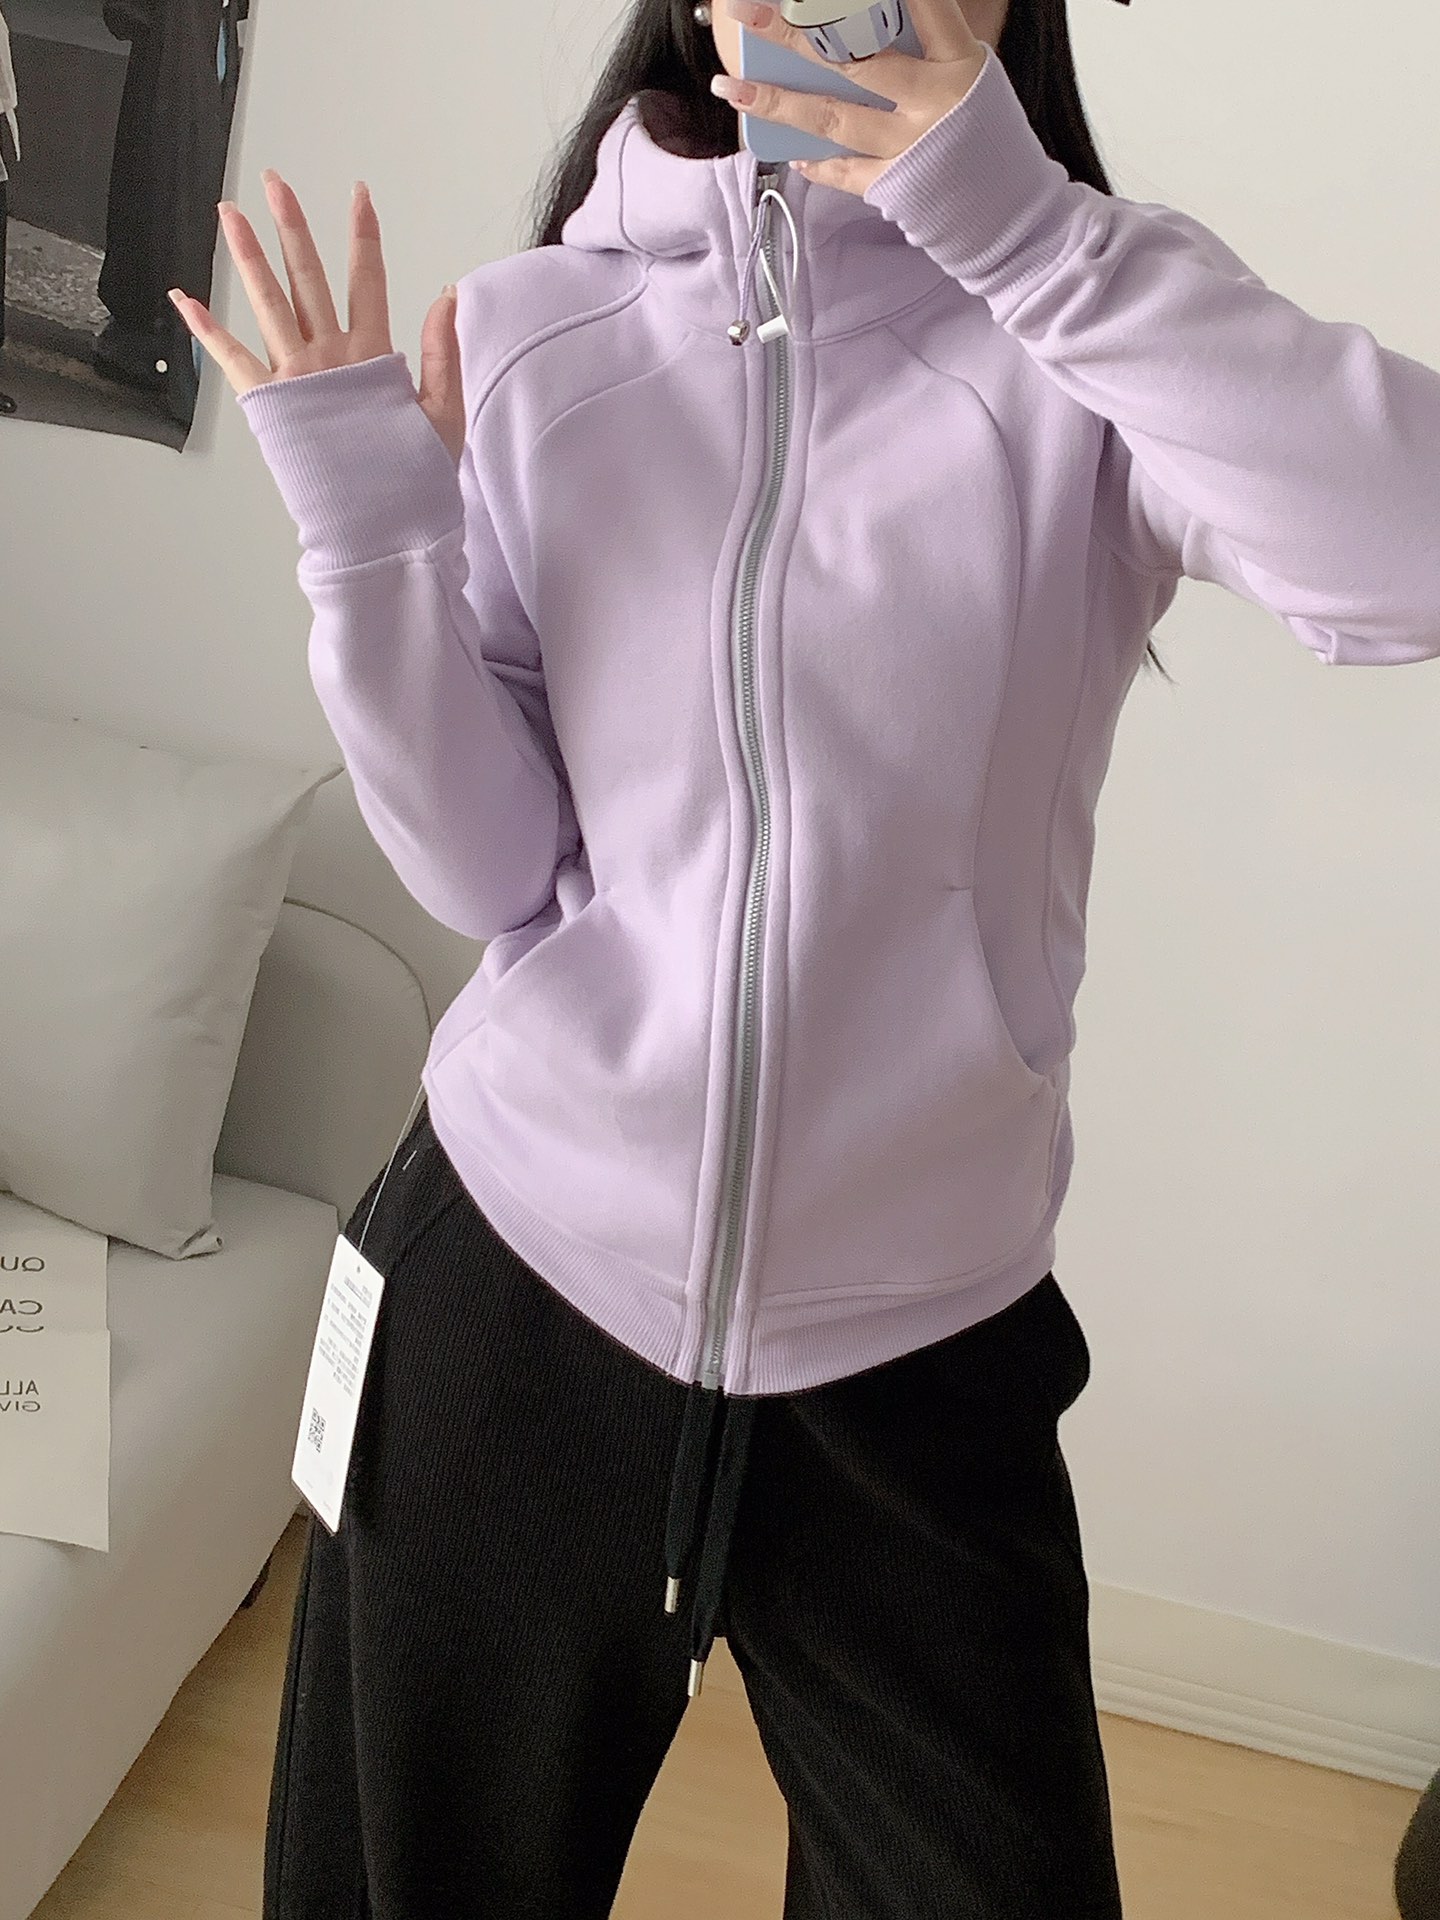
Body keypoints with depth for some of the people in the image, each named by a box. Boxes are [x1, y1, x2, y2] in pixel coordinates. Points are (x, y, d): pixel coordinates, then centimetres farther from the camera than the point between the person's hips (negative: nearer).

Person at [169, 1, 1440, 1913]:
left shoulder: (1082, 354, -5)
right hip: (514, 1270, 2)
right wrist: (367, 529, -15)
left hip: (919, 1339, -1)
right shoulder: (519, 338, -1)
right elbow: (491, 874, -3)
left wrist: (1011, 209, -24)